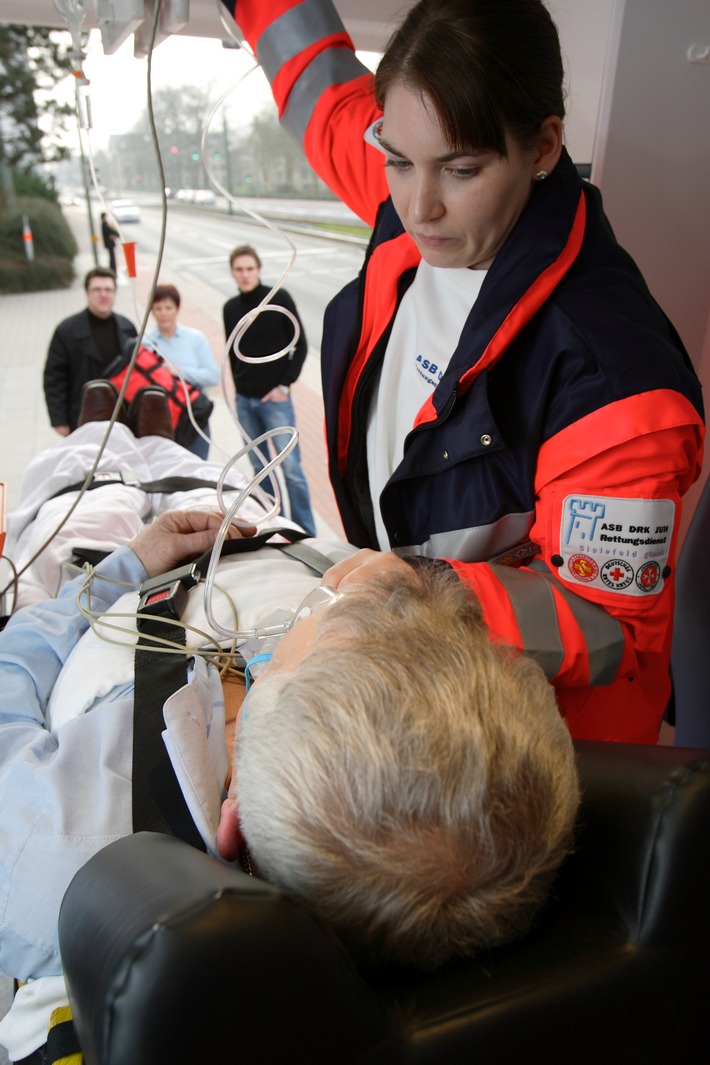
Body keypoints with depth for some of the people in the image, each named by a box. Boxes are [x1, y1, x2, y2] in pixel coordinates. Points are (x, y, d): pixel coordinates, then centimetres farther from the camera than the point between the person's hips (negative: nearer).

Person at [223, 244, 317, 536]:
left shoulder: (279, 298, -3)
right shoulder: (230, 308, 7)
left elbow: (300, 345, -2)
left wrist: (285, 385, -7)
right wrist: (240, 386, 9)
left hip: (275, 398, -4)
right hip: (244, 401, 4)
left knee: (291, 468, -7)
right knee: (260, 469, 9)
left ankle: (306, 535, 3)